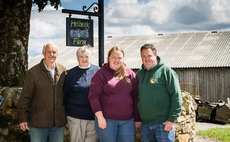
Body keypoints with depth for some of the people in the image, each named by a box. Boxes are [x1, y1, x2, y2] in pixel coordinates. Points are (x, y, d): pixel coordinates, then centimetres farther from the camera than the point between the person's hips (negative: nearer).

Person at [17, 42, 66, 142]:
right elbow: (25, 96, -3)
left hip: (59, 122, 3)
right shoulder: (33, 72, -4)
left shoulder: (63, 71, 5)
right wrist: (23, 118, -4)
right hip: (38, 122, -3)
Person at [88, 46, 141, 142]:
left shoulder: (130, 73, 10)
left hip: (127, 121, 3)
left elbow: (135, 97, 10)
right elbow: (93, 96, -5)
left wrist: (137, 119, 8)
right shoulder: (101, 74, 1)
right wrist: (100, 117, -12)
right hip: (106, 120, -3)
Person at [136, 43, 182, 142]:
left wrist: (171, 119, -14)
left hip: (163, 123, -5)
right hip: (144, 124, 5)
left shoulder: (165, 71, -5)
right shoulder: (139, 74, 13)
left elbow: (176, 96, -9)